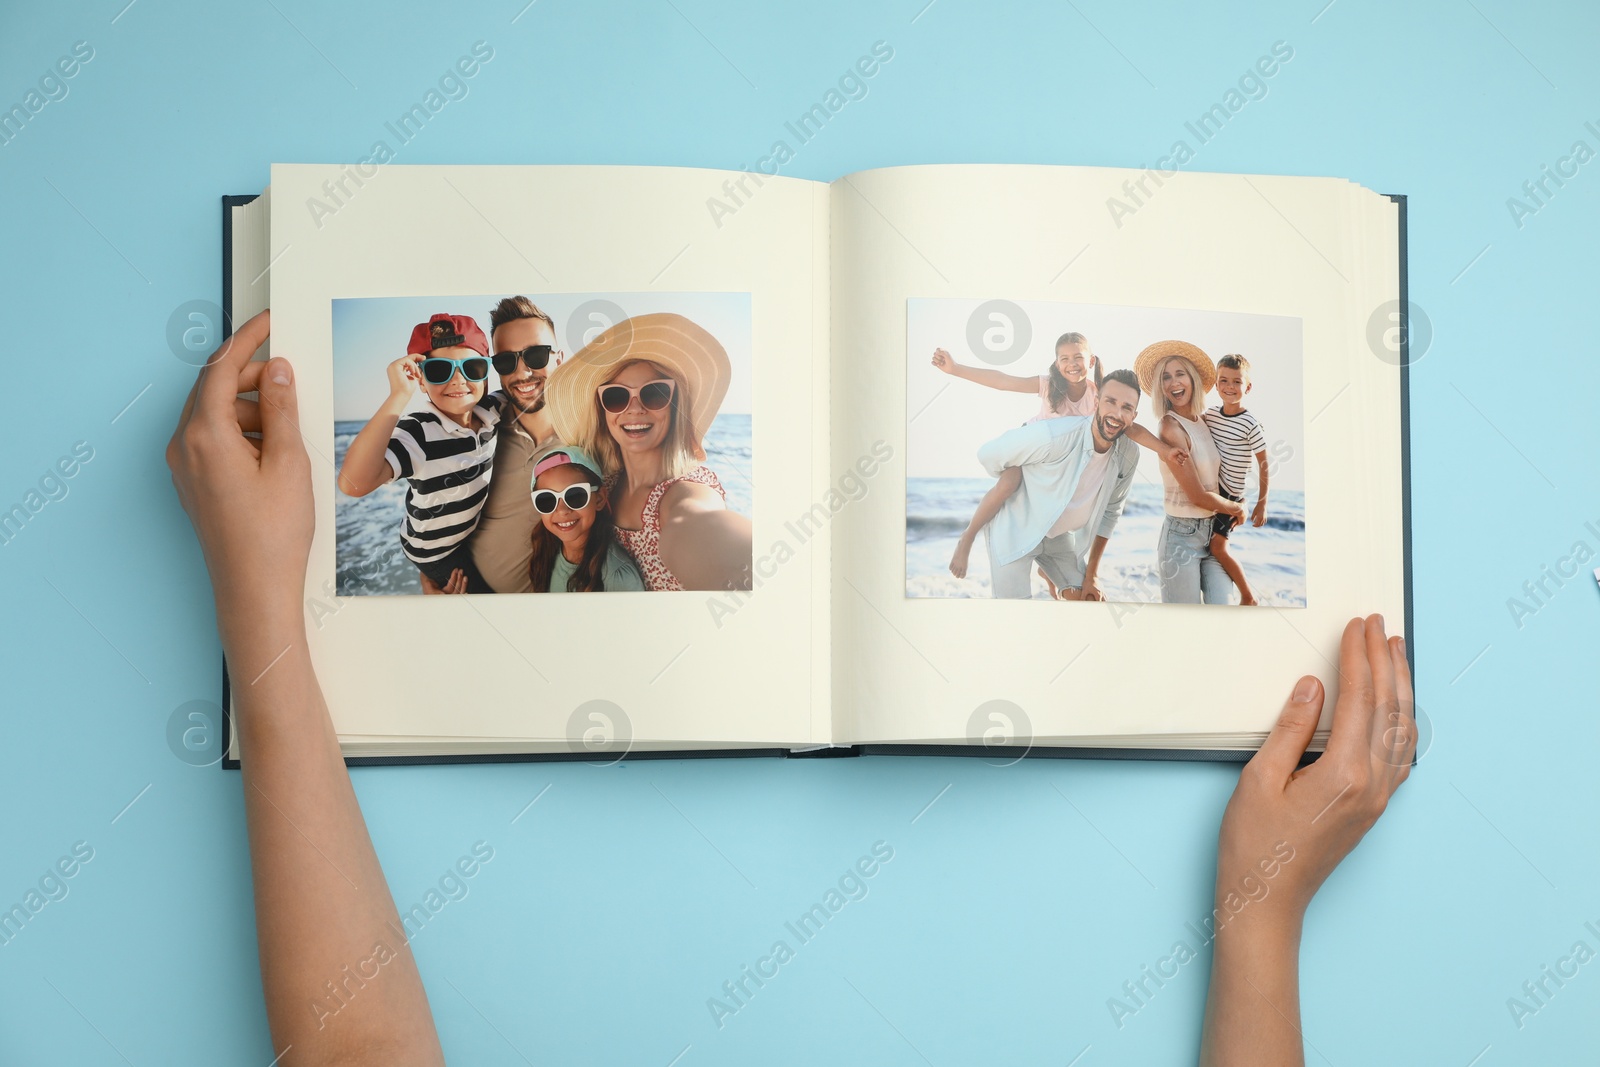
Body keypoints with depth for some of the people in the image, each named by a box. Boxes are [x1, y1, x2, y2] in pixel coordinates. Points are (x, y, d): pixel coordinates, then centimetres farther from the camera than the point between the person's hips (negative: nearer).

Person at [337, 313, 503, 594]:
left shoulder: (490, 410, -14)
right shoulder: (418, 433, -33)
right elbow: (353, 484, -48)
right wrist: (399, 396, -49)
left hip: (477, 532, 6)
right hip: (439, 552, -6)